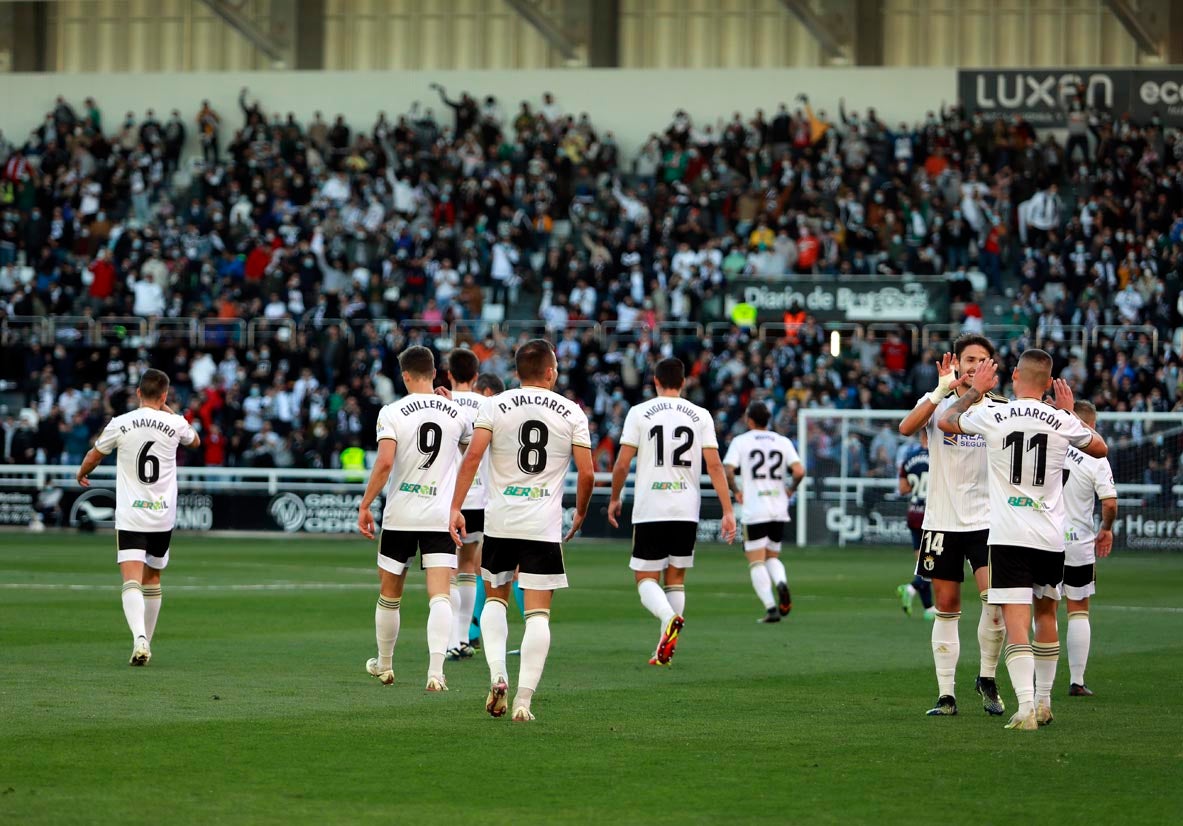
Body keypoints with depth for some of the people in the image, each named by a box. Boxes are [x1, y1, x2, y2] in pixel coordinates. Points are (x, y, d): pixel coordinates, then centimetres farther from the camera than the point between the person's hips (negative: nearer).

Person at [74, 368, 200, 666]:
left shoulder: (120, 424, -3)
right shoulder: (175, 424, 0)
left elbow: (94, 455, 15)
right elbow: (195, 441, 25)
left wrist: (82, 474, 36)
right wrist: (169, 412, 34)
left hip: (130, 516, -2)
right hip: (163, 517, 2)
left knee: (132, 580, -12)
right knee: (152, 579, 18)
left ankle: (139, 638, -34)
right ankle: (146, 643, 24)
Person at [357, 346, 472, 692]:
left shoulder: (392, 412, -7)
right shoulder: (455, 412, 3)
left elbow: (384, 462, -18)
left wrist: (365, 505, -9)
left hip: (400, 515, -1)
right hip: (441, 515, 1)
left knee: (389, 595, 16)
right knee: (439, 596, -6)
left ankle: (384, 665, 31)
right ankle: (436, 670, -23)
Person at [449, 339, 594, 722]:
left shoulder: (495, 406, 1)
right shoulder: (571, 413, 1)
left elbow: (473, 456, -9)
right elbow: (586, 472, 0)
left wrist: (456, 507, -6)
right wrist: (580, 513, 17)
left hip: (500, 521, 1)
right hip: (545, 525, -1)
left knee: (495, 599, 19)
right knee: (538, 613, 0)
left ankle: (497, 675, -1)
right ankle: (524, 697, -8)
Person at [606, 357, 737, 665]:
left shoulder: (639, 412, -1)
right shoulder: (700, 416, 4)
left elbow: (622, 463, -3)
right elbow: (714, 465, -2)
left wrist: (614, 499, 13)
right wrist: (728, 511, -1)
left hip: (649, 510, -2)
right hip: (687, 511, 2)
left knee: (646, 579, 3)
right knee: (676, 578, 14)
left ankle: (669, 618, -28)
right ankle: (665, 650, 10)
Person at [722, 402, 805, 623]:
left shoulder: (740, 441, -1)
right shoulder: (783, 442, 6)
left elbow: (727, 470, -13)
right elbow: (799, 471, -6)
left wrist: (736, 491, 3)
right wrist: (791, 490, 12)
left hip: (754, 511, -3)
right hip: (779, 510, 3)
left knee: (756, 561, 0)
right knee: (772, 557, 18)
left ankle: (770, 607, -14)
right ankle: (781, 583, -14)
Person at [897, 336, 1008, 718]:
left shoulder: (1000, 408, 4)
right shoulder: (937, 402, 2)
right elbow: (906, 428, -20)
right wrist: (942, 390, -28)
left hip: (986, 521, 0)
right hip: (942, 521, 0)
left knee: (996, 598, -16)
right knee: (946, 608, 3)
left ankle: (987, 677, 4)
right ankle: (946, 694, 8)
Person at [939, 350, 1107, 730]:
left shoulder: (992, 417, -5)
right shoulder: (1063, 422, -2)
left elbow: (946, 422, 16)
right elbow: (1100, 449, 19)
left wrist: (975, 390, 28)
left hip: (1007, 537, -2)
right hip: (1051, 537, 2)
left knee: (1016, 623, -8)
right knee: (1046, 613, 21)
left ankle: (1025, 707, -23)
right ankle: (1043, 701, 31)